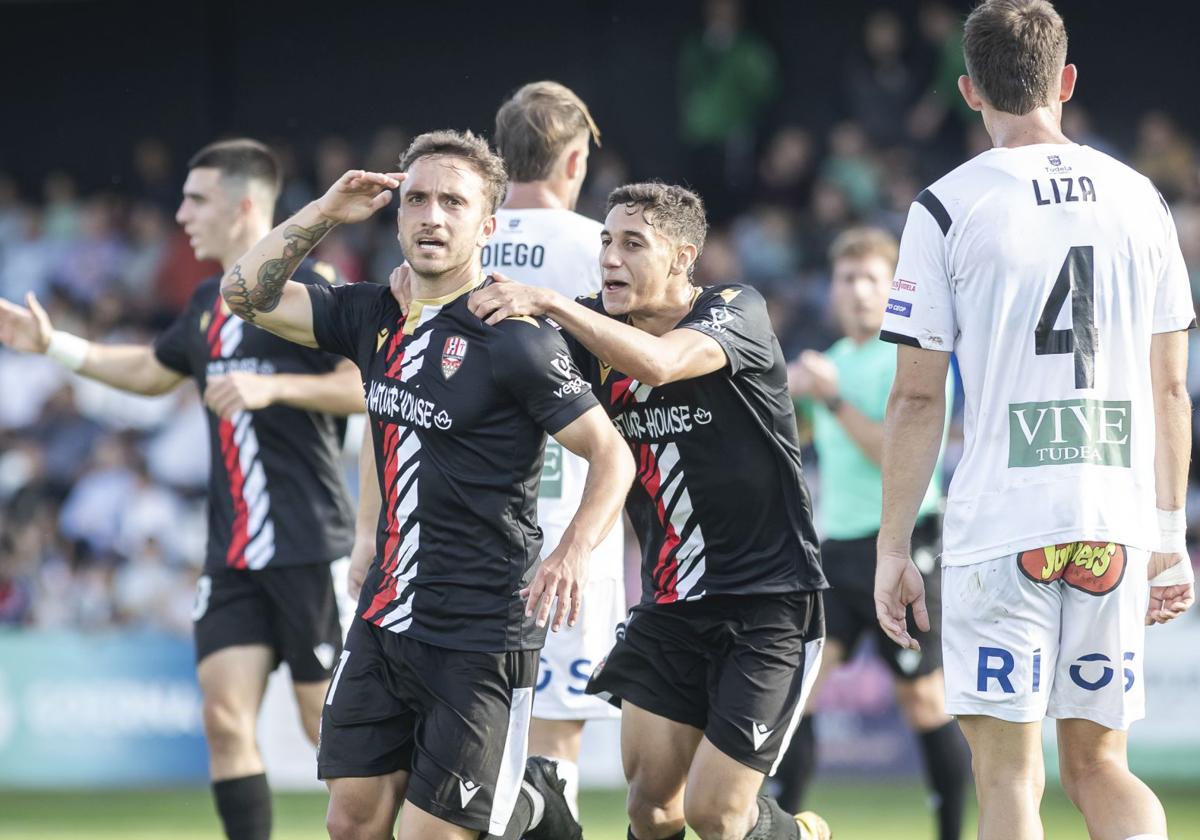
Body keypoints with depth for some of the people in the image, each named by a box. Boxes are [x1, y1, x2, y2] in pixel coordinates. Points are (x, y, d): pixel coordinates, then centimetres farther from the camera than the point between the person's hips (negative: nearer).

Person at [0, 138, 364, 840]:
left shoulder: (308, 285, -9)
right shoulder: (208, 304, 16)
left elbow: (368, 385, -17)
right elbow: (152, 371, 32)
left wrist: (273, 387, -25)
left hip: (310, 545, -7)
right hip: (234, 548, 7)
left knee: (328, 720, -4)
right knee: (226, 716, -2)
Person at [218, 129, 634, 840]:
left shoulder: (517, 338, -13)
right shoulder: (377, 316, 7)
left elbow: (612, 455, -11)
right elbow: (247, 293, 14)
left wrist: (575, 552, -27)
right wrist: (325, 213, 4)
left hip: (481, 639, -7)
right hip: (384, 620, 7)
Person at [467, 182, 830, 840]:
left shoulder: (736, 311, -12)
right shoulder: (597, 334, 6)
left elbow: (658, 362, -31)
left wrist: (549, 302, -36)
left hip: (768, 605, -5)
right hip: (670, 605, 5)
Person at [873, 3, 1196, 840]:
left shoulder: (947, 208, -2)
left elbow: (918, 400, -3)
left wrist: (892, 550, 3)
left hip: (1000, 527, -4)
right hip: (1117, 524, 4)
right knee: (1098, 763, 14)